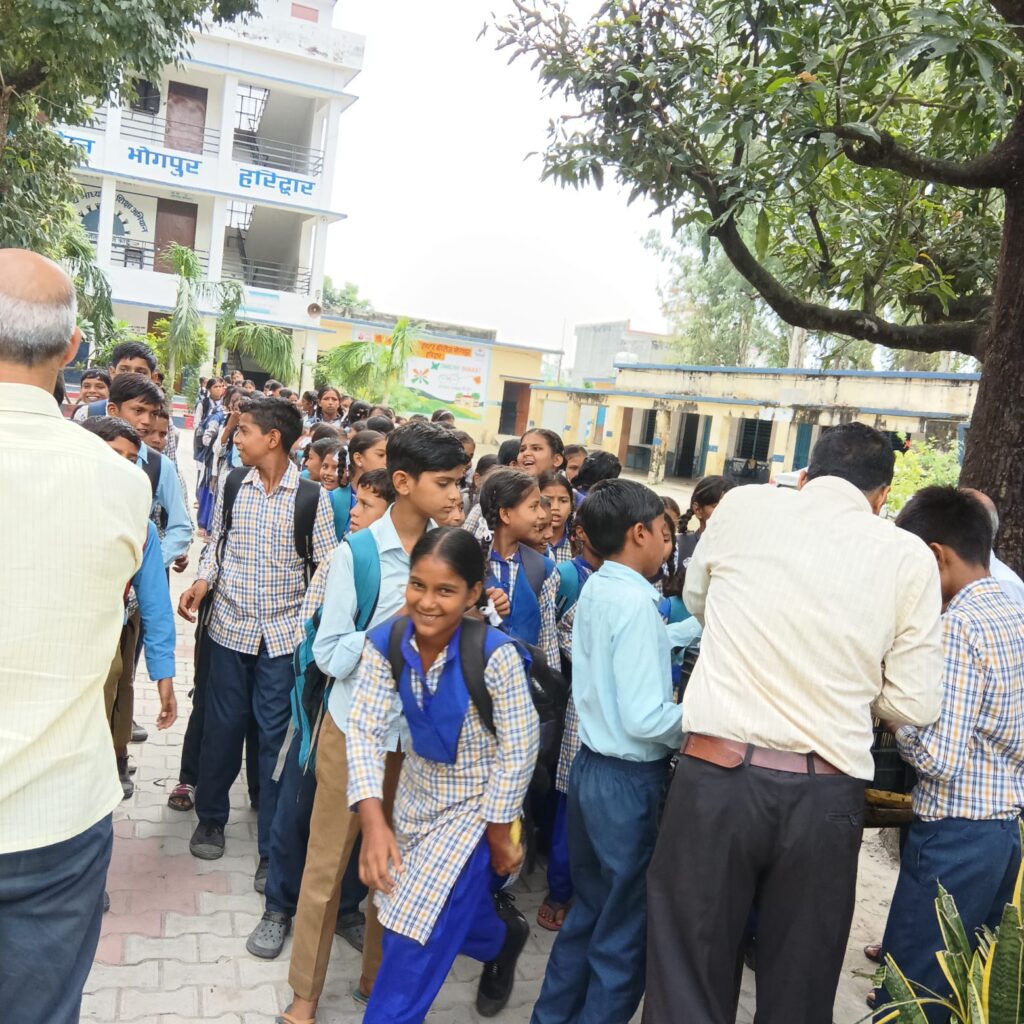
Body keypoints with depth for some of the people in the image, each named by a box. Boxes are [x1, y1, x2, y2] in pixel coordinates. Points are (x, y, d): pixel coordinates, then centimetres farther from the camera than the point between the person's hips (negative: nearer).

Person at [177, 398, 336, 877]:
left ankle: (272, 846, 16)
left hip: (284, 631, -2)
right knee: (222, 725, 13)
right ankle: (210, 816, 36)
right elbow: (216, 544, 10)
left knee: (276, 735, 3)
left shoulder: (313, 496, -8)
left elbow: (326, 564, -4)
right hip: (231, 625, 3)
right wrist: (202, 582, -8)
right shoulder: (232, 485, 1)